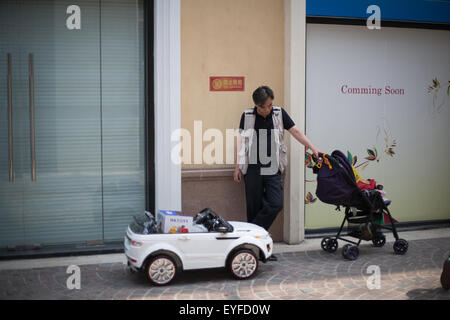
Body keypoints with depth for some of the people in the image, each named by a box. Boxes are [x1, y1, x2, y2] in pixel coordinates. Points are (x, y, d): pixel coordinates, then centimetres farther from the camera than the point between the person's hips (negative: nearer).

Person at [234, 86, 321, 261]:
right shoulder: (247, 116, 2)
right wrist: (237, 167, 6)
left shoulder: (279, 113, 5)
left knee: (276, 204, -11)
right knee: (254, 207, 0)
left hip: (273, 169, 1)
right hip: (252, 169, -1)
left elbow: (295, 132, 5)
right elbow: (241, 141, 8)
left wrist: (313, 148, -5)